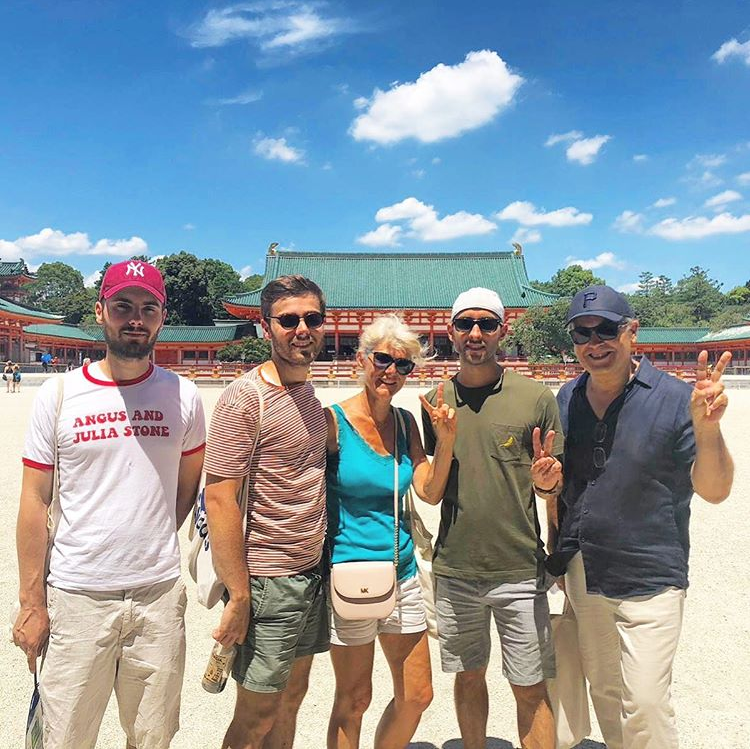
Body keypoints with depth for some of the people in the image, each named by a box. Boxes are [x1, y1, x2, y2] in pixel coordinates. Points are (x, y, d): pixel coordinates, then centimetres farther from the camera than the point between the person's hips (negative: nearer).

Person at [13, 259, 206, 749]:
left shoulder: (183, 396, 0)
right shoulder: (59, 394, -3)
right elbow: (35, 503, -2)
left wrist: (153, 547, 9)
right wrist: (32, 603, -2)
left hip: (160, 597, 2)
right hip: (76, 597, -1)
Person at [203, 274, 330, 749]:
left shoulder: (310, 393, 8)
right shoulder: (246, 397, -17)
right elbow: (220, 499, -19)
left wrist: (319, 562, 12)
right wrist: (238, 597, -18)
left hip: (312, 574, 8)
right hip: (268, 582, -7)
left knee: (292, 697, 21)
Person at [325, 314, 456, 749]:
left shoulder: (406, 422, 4)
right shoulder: (333, 421, -12)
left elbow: (429, 492, 0)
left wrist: (447, 440, -12)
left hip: (403, 571, 6)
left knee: (417, 695, 16)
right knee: (355, 700, 10)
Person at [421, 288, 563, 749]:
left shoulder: (537, 398, -5)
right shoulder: (435, 402, 2)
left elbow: (558, 486, 1)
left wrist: (547, 482, -20)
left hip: (520, 571, -2)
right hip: (455, 571, 3)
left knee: (531, 690, 8)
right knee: (469, 677, 19)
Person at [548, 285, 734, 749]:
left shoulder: (674, 398, -13)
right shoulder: (567, 399, 2)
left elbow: (715, 490, -16)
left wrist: (707, 427, -32)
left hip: (649, 581, -5)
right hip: (582, 576, 5)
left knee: (645, 705, 1)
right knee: (604, 692, 21)